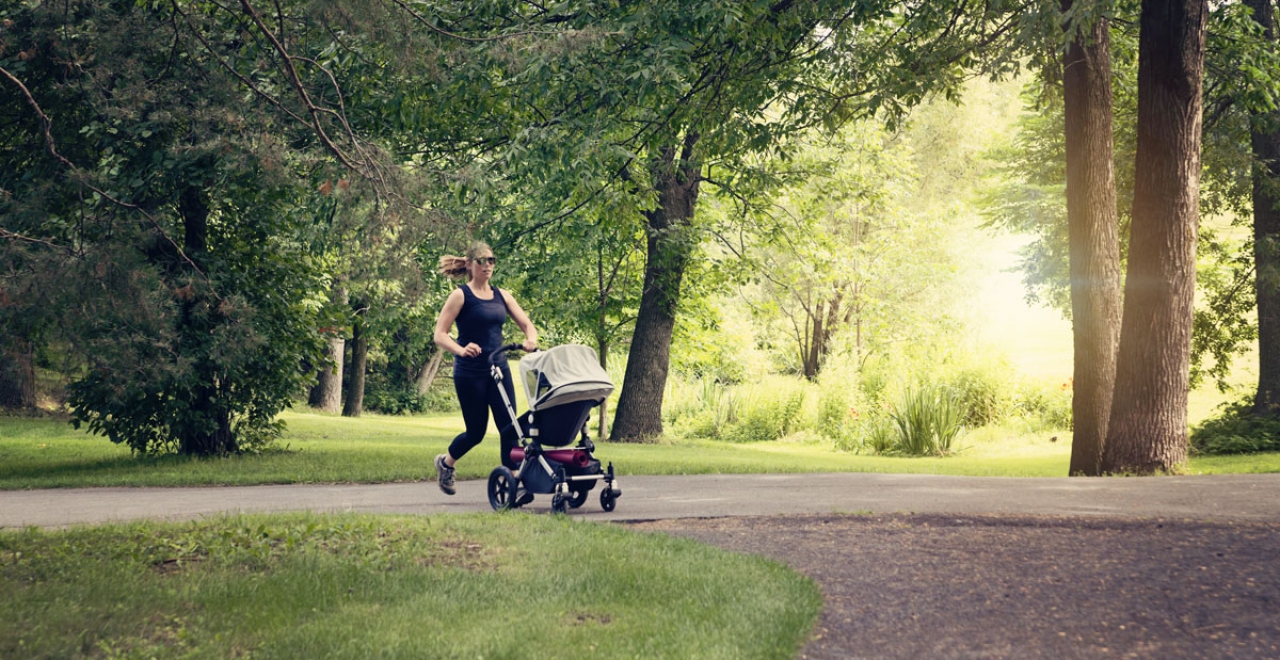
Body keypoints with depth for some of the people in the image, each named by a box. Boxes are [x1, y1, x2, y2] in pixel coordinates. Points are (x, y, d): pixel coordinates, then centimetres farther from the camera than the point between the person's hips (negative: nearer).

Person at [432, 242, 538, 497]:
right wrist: (461, 350, -30)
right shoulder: (461, 296, -5)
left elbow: (527, 325, 7)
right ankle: (445, 462, 32)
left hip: (498, 369, 5)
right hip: (470, 373, -5)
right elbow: (440, 335, -11)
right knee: (476, 431, 4)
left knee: (509, 426, -7)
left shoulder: (501, 295, 9)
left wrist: (531, 340, -17)